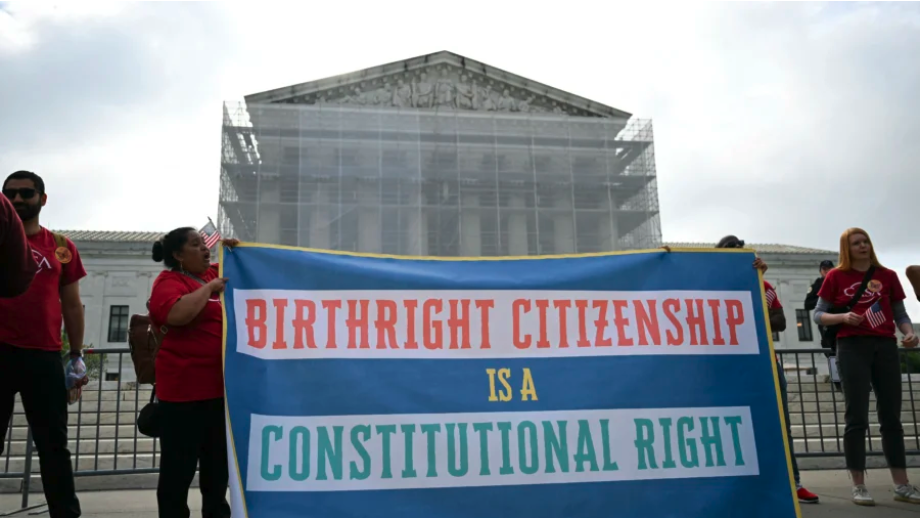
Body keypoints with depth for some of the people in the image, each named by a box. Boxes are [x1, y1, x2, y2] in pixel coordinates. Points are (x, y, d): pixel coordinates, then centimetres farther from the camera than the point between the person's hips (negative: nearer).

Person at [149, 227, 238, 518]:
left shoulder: (213, 274, 14)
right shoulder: (170, 281, -9)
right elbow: (176, 314, -29)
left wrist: (235, 250, 11)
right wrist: (210, 287, -19)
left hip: (219, 387, 8)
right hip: (185, 389, -8)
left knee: (218, 462, 18)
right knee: (179, 466, 1)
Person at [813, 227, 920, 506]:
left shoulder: (888, 276, 10)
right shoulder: (836, 276, 4)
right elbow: (818, 314, 5)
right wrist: (843, 317, -13)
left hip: (886, 346, 3)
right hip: (852, 347, -3)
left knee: (891, 417, 7)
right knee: (857, 418, -4)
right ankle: (859, 487, 2)